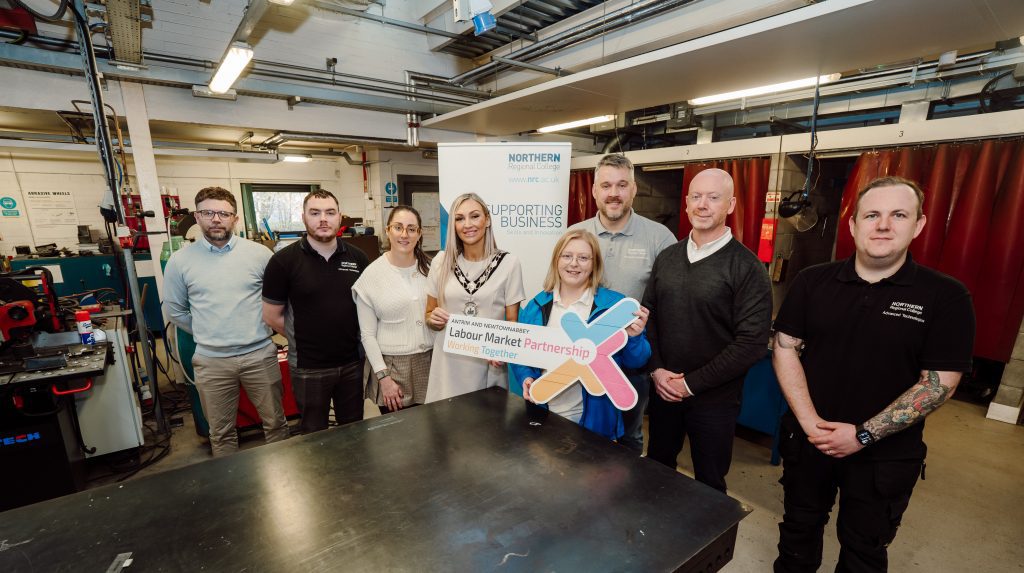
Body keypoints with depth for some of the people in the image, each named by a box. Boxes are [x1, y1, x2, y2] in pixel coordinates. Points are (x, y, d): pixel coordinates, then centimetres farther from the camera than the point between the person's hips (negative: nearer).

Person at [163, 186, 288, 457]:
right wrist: (207, 334, 7)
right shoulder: (180, 261, 0)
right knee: (221, 432, 15)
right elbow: (175, 310, 11)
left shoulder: (259, 253, -3)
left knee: (275, 422, 12)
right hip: (211, 360, 1)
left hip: (260, 354, 0)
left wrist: (261, 327, 5)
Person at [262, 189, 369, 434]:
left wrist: (350, 335, 0)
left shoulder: (358, 257, -1)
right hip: (308, 368, -2)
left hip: (352, 362, 3)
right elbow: (272, 316, -2)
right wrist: (304, 338, 1)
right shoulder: (283, 260, -9)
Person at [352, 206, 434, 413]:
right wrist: (384, 377, -8)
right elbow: (367, 334, -4)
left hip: (429, 360, 3)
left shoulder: (429, 268, 1)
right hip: (392, 364, -2)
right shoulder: (372, 274, -6)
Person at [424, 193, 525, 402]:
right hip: (448, 363, 2)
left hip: (488, 363, -1)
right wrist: (434, 319, -11)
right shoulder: (441, 260, 1)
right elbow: (429, 314, 11)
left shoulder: (508, 262, -5)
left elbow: (512, 320, -2)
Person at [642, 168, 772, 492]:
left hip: (714, 399, -4)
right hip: (664, 390, 5)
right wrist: (656, 369, -6)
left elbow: (752, 342, -16)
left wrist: (692, 383, -15)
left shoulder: (747, 267, -11)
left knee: (709, 484, 14)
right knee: (657, 467, 22)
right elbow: (648, 315, 7)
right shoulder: (667, 257, 4)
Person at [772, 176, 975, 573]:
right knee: (799, 529, 21)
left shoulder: (946, 297, -9)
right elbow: (785, 348, -5)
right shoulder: (812, 282, -5)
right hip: (807, 439, 1)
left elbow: (940, 382, -11)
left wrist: (864, 435, -17)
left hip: (884, 456, -1)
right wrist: (809, 421, -13)